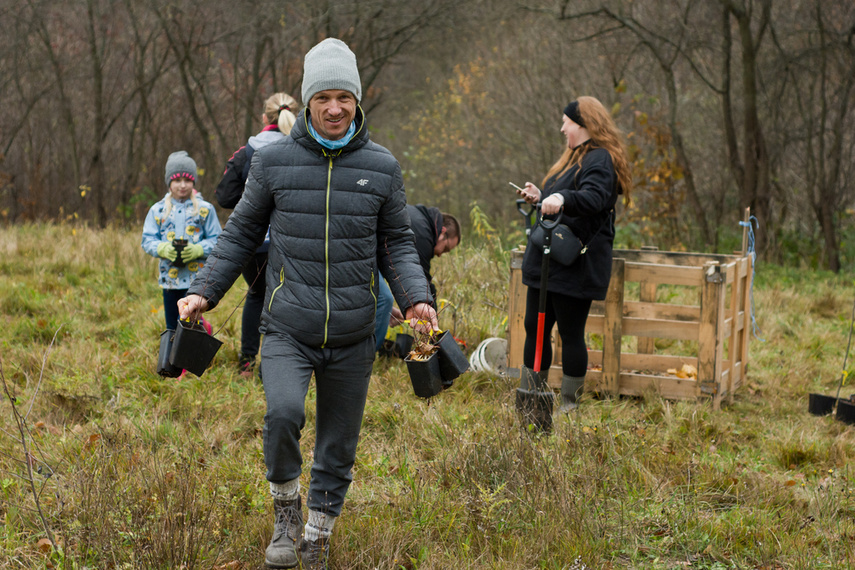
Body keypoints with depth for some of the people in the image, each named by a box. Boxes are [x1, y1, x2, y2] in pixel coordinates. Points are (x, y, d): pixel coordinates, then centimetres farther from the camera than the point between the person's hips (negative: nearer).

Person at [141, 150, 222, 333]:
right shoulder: (158, 210, 5)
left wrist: (198, 250, -18)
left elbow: (216, 240, -1)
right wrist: (163, 249, -16)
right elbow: (147, 240, 4)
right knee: (172, 329, 11)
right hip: (169, 277, 3)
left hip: (196, 277, -3)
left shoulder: (205, 209, 0)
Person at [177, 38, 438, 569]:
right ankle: (286, 507, 0)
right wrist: (205, 291, 0)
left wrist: (416, 298, -8)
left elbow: (397, 244, 8)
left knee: (338, 451, 9)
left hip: (352, 338, 2)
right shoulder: (274, 160, -1)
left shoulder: (381, 166, 2)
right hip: (287, 331, -2)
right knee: (283, 412, -27)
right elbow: (242, 232, 9)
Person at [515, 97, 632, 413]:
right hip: (548, 262, 10)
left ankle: (568, 402, 7)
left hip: (576, 267, -10)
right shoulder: (577, 156, 21)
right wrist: (540, 197, 18)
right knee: (535, 327, 11)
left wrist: (561, 198, -48)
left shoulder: (599, 160, -12)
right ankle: (529, 395, 20)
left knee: (571, 333, -2)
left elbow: (594, 197, -32)